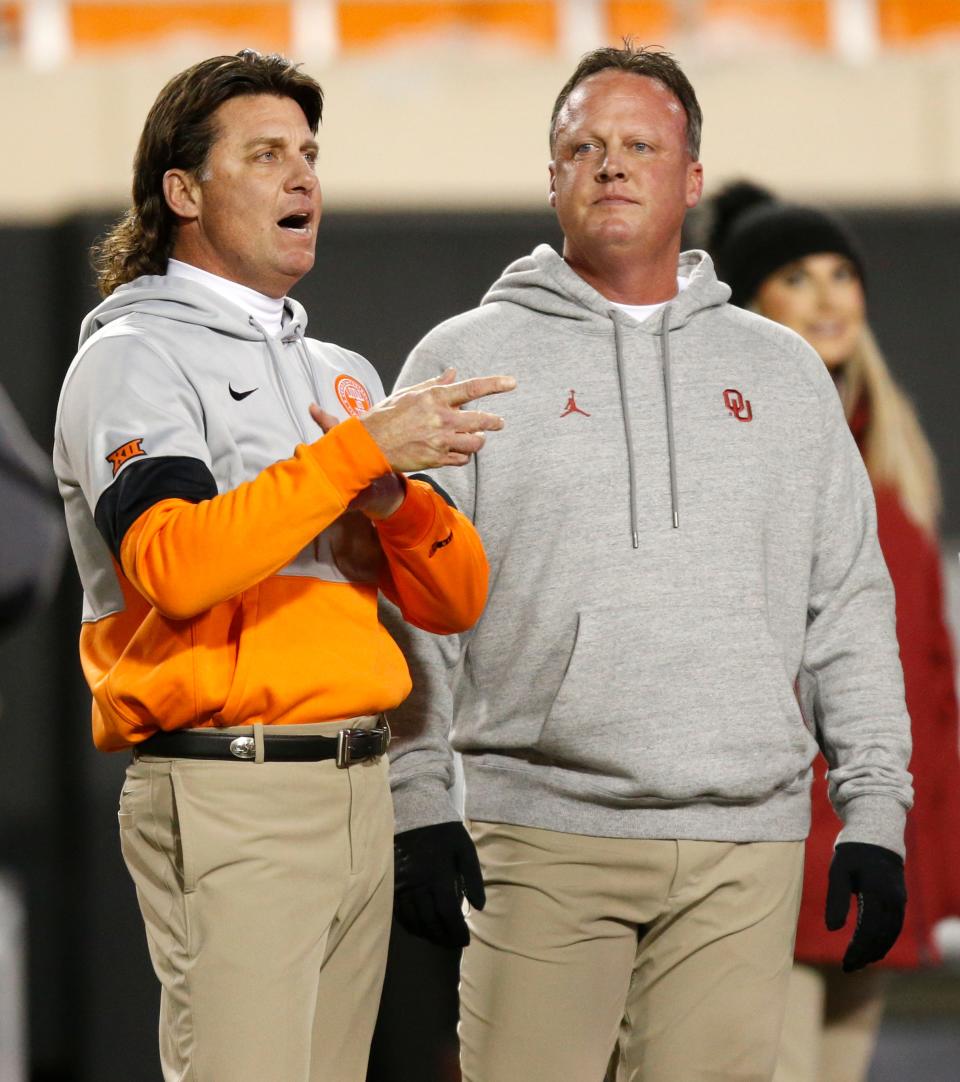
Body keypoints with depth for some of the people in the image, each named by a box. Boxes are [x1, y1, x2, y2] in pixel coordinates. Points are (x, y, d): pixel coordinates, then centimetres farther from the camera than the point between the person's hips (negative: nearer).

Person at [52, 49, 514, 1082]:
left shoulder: (342, 374, 21)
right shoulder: (135, 356, -2)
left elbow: (454, 602, 15)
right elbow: (175, 567, -21)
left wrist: (395, 502, -6)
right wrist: (361, 450, -21)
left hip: (357, 789, 7)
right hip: (229, 794, -7)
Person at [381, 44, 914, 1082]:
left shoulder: (782, 372, 15)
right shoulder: (468, 361, 7)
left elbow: (850, 610, 15)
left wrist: (874, 811, 7)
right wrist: (418, 806, -6)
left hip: (746, 843, 2)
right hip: (542, 839, -2)